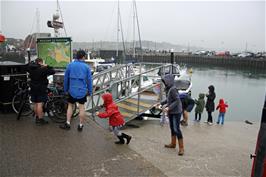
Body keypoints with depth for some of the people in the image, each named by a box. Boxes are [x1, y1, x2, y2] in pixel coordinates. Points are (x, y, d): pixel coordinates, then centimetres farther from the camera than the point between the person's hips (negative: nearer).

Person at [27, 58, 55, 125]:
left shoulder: (31, 68, 4)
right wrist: (47, 66, 0)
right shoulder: (43, 69, -15)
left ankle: (37, 118, 26)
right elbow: (53, 71, -11)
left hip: (33, 89, 7)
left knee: (35, 104, 15)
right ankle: (40, 119, 0)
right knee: (40, 104, -5)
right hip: (41, 89, -7)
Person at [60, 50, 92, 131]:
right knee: (81, 107, 7)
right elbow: (89, 80, -3)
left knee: (70, 106, 16)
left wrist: (66, 90, 13)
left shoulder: (70, 65, 1)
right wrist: (90, 91, 5)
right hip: (82, 91, -1)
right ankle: (81, 125, 15)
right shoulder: (86, 67, -3)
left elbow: (65, 78, 4)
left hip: (72, 90, 1)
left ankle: (67, 123, 15)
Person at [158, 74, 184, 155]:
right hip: (171, 112, 9)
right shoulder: (168, 89, 6)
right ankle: (173, 143, 32)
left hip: (176, 112, -9)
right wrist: (161, 103, 15)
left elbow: (177, 100, -23)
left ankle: (181, 148, 1)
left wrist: (169, 108, -26)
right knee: (172, 128, 18)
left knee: (176, 129, -8)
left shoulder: (173, 89, -20)